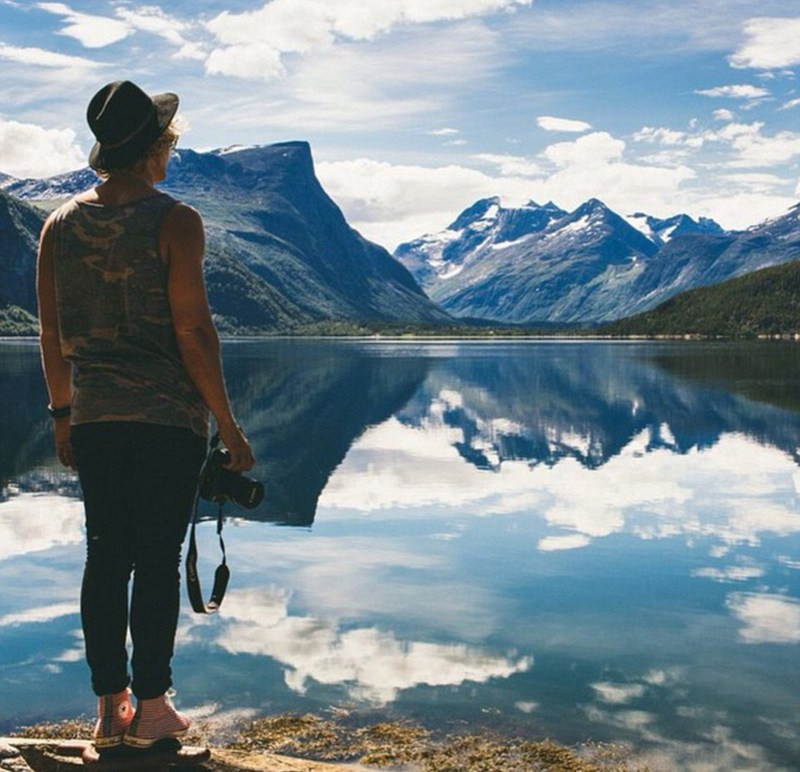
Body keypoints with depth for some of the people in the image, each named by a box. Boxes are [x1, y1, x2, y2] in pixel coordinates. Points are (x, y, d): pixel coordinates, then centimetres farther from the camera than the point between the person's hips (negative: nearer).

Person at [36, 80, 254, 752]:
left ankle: (110, 708, 18)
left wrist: (62, 411, 19)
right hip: (169, 419, -5)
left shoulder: (61, 223, 7)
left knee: (106, 558, 11)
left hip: (92, 418, 5)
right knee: (159, 560, 3)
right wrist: (226, 421, -7)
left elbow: (51, 331, 9)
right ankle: (151, 707, 12)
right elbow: (192, 332, -13)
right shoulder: (174, 221, -9)